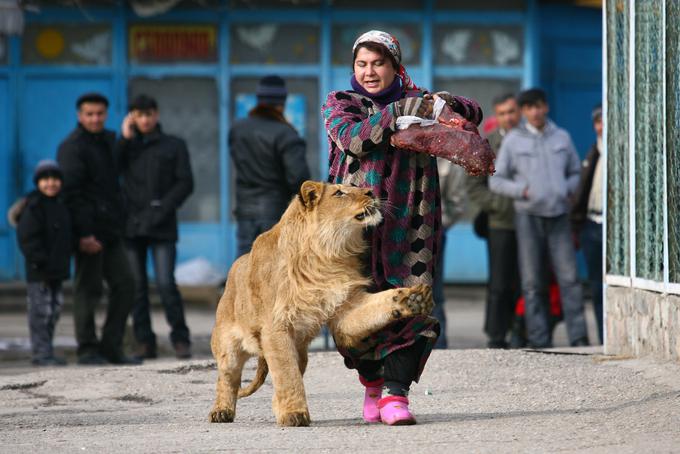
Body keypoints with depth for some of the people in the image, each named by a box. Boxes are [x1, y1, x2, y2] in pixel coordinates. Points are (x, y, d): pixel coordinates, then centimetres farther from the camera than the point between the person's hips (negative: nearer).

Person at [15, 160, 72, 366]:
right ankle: (41, 353, -3)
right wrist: (40, 261, -22)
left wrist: (64, 262, 18)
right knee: (41, 311, -7)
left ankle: (46, 352, 20)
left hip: (56, 271, 9)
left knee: (54, 310, 12)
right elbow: (27, 238, -18)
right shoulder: (33, 207, -13)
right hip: (38, 272, -9)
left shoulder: (60, 206, 14)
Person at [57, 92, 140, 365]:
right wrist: (84, 233, -22)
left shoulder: (108, 141, 17)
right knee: (88, 289, -3)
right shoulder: (72, 147, -9)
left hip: (110, 230, 8)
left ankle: (111, 348, 11)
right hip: (89, 232, -8)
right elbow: (71, 192, -16)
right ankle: (87, 350, 4)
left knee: (125, 285, 6)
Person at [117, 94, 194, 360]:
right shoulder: (126, 147, 15)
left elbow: (185, 183, 2)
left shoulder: (173, 146, 9)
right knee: (136, 286, 1)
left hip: (161, 227, -3)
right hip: (131, 225, 3)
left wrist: (162, 209, -10)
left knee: (166, 283, -12)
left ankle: (180, 339, -3)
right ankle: (144, 342, 6)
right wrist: (125, 138, -3)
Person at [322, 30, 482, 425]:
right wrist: (397, 114, -19)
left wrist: (449, 105, -7)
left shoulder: (417, 101, 16)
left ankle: (395, 393, -14)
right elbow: (352, 138, -9)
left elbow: (474, 114, 14)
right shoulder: (341, 104, 11)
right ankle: (372, 382, 23)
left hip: (409, 222, 1)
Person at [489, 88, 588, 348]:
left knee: (569, 277, -7)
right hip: (528, 215, -1)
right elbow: (496, 181, 6)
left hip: (559, 215, 1)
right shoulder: (513, 140, 5)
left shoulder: (562, 137, 10)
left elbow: (576, 173, 19)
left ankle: (578, 338, -8)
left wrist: (567, 189, -2)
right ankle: (539, 341, 4)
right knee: (532, 282, 0)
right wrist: (521, 190, -10)